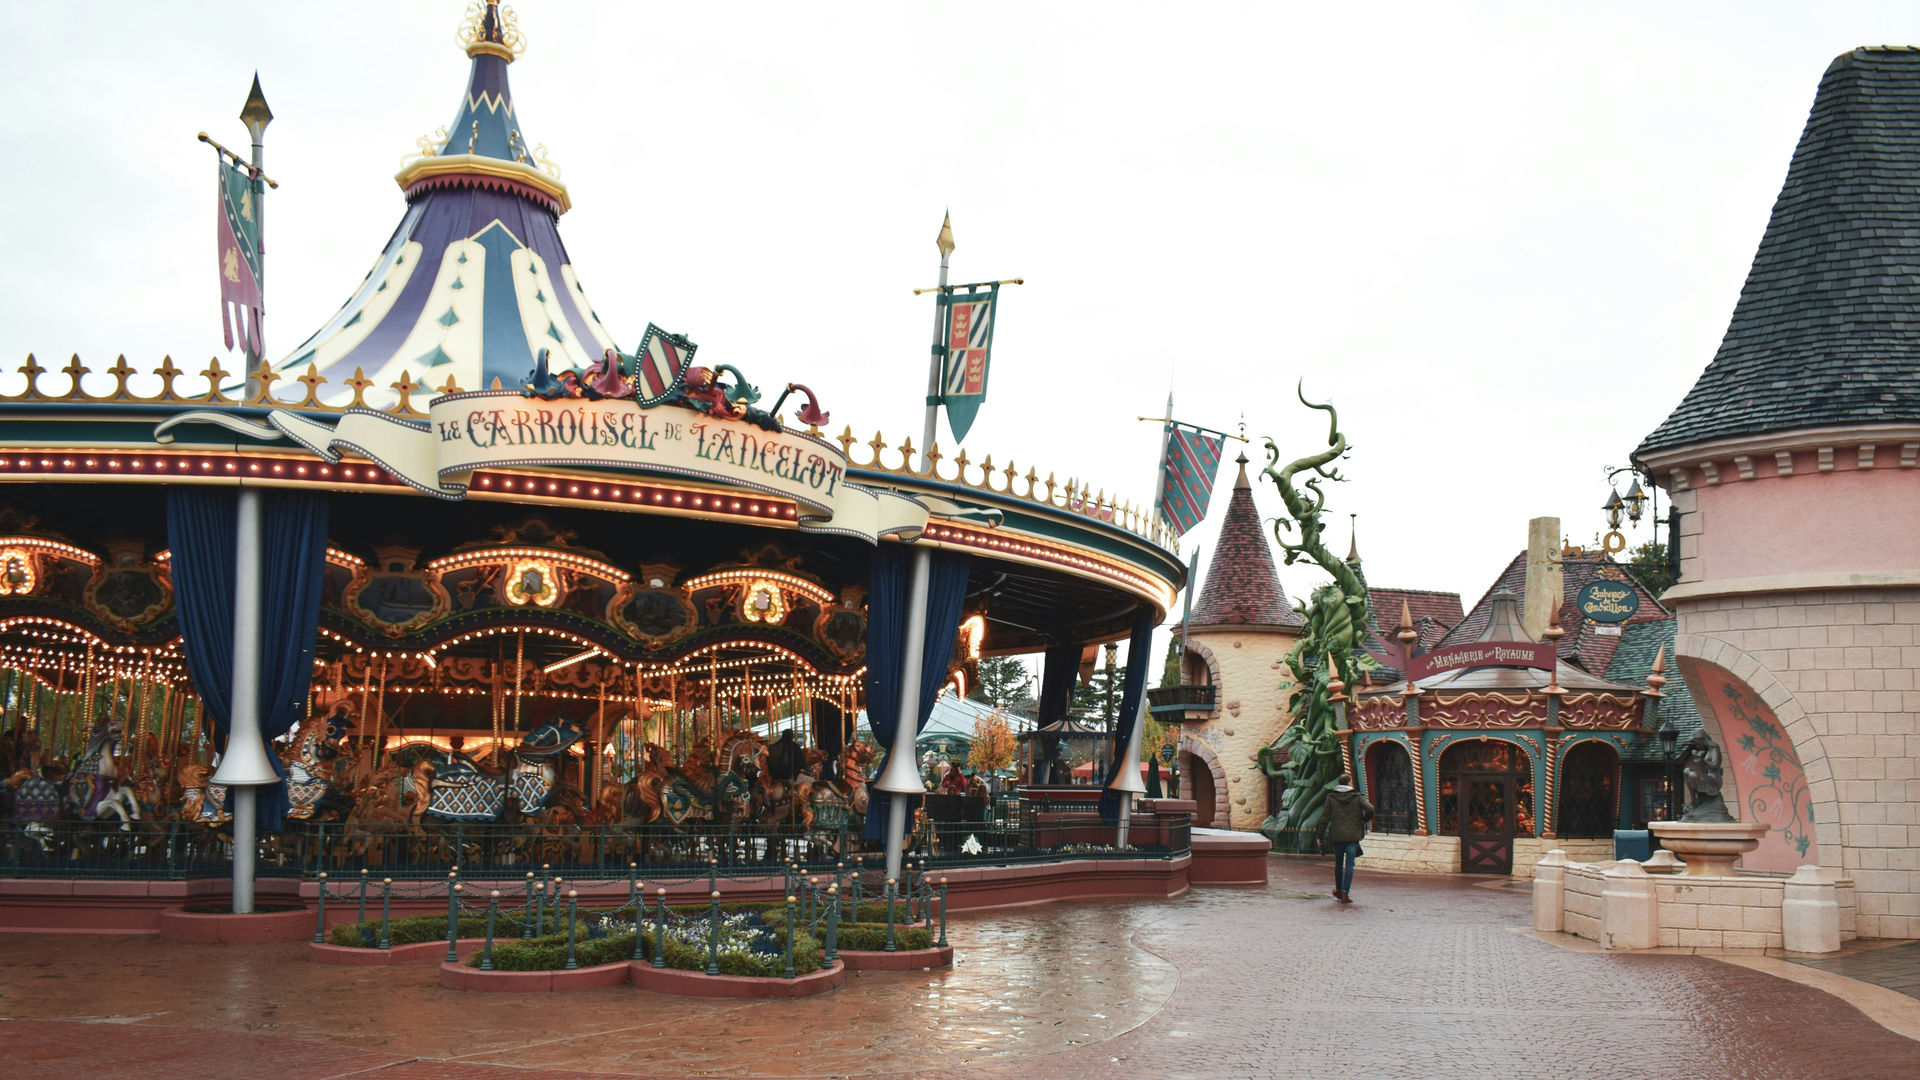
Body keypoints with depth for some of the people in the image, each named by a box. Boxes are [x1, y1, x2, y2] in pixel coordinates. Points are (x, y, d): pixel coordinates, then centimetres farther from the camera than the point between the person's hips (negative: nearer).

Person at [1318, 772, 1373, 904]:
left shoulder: (1331, 798, 3)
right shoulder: (1357, 797, -1)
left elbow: (1325, 819, 0)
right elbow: (1370, 809, -14)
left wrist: (1321, 836, 4)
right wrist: (1365, 821, 7)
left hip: (1336, 836, 2)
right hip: (1353, 836, -2)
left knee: (1338, 864, 17)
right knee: (1349, 865, -2)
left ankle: (1338, 891, 31)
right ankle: (1345, 893, -10)